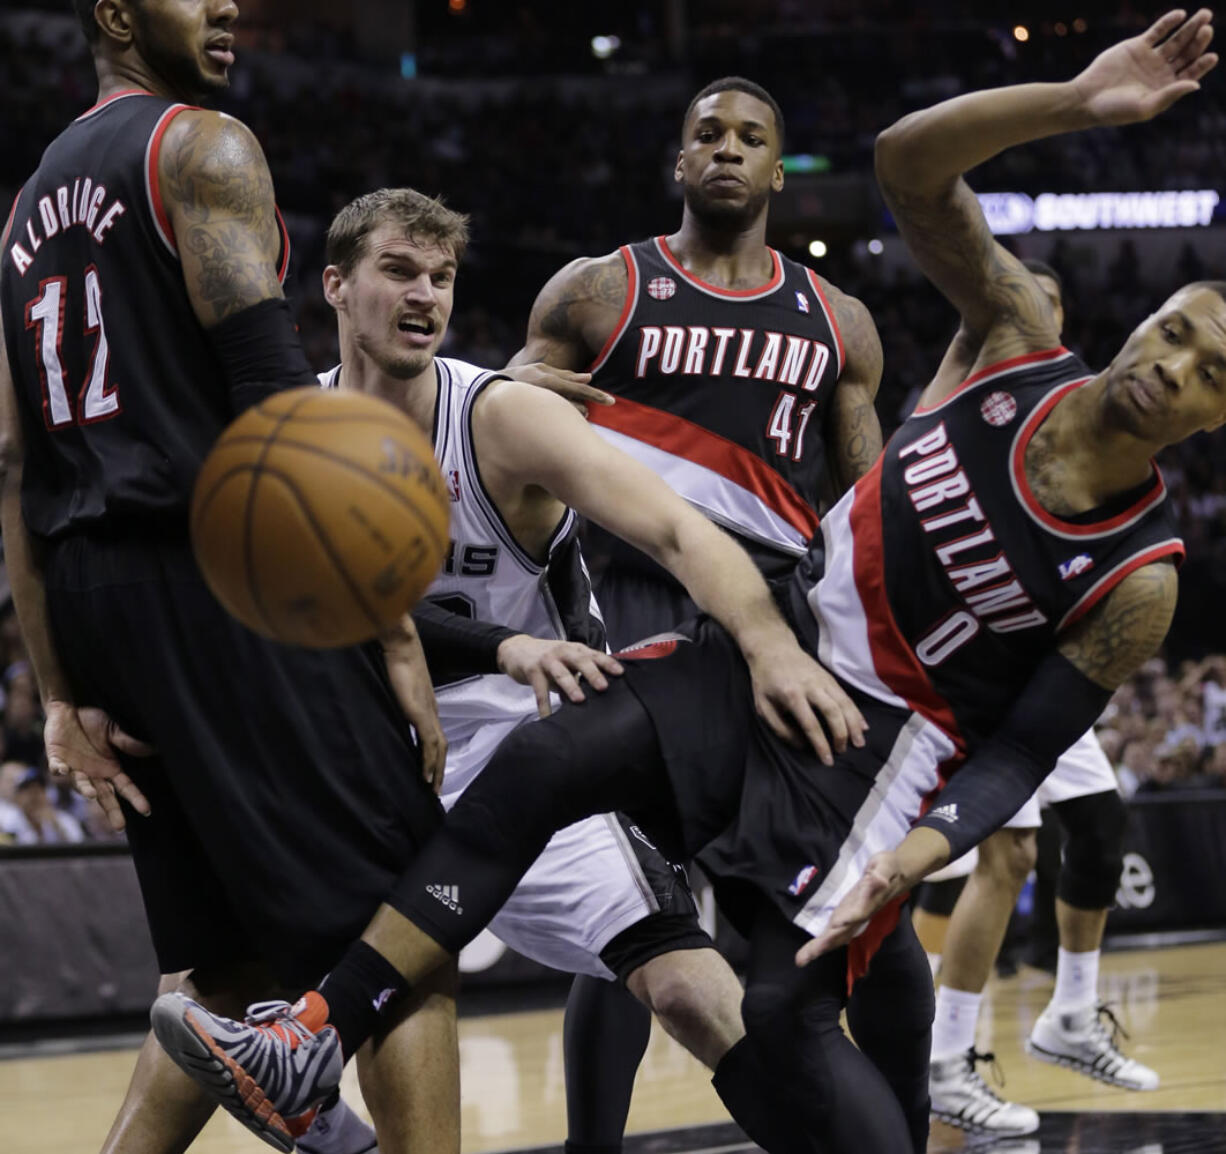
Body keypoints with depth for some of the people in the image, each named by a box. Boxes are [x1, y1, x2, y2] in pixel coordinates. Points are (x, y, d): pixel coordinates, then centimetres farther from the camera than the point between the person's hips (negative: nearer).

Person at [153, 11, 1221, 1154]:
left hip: (876, 739, -4)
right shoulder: (1027, 343, -3)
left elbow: (1018, 757, -10)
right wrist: (1074, 106, -23)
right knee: (543, 762, -17)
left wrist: (908, 857, -27)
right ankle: (309, 1052, -20)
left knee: (786, 1010, -15)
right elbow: (906, 163, -9)